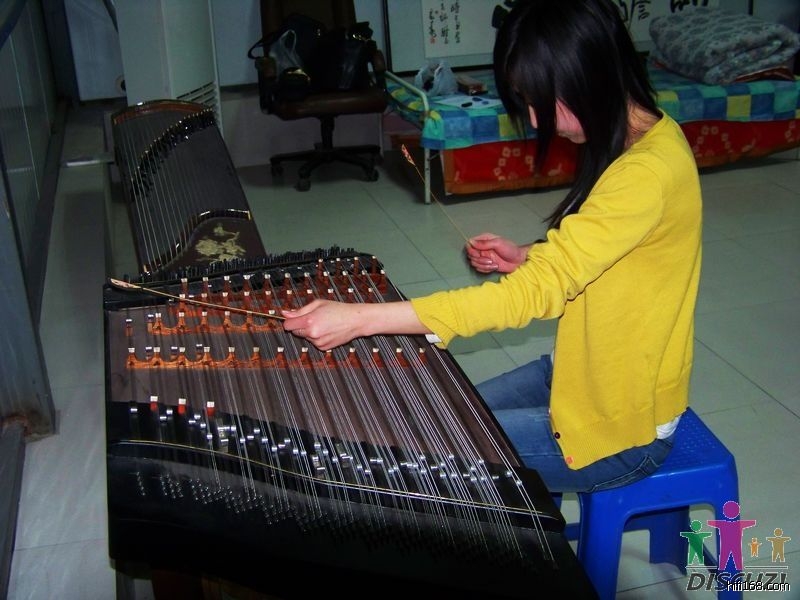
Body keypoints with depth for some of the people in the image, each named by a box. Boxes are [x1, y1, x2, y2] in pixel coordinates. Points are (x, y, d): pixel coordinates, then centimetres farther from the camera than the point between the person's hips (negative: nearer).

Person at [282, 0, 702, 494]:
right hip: (585, 375, 9)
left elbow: (535, 292, -33)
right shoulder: (636, 133, 0)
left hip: (621, 429, -9)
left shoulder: (648, 172, -29)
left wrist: (360, 319, -34)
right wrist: (527, 258, -5)